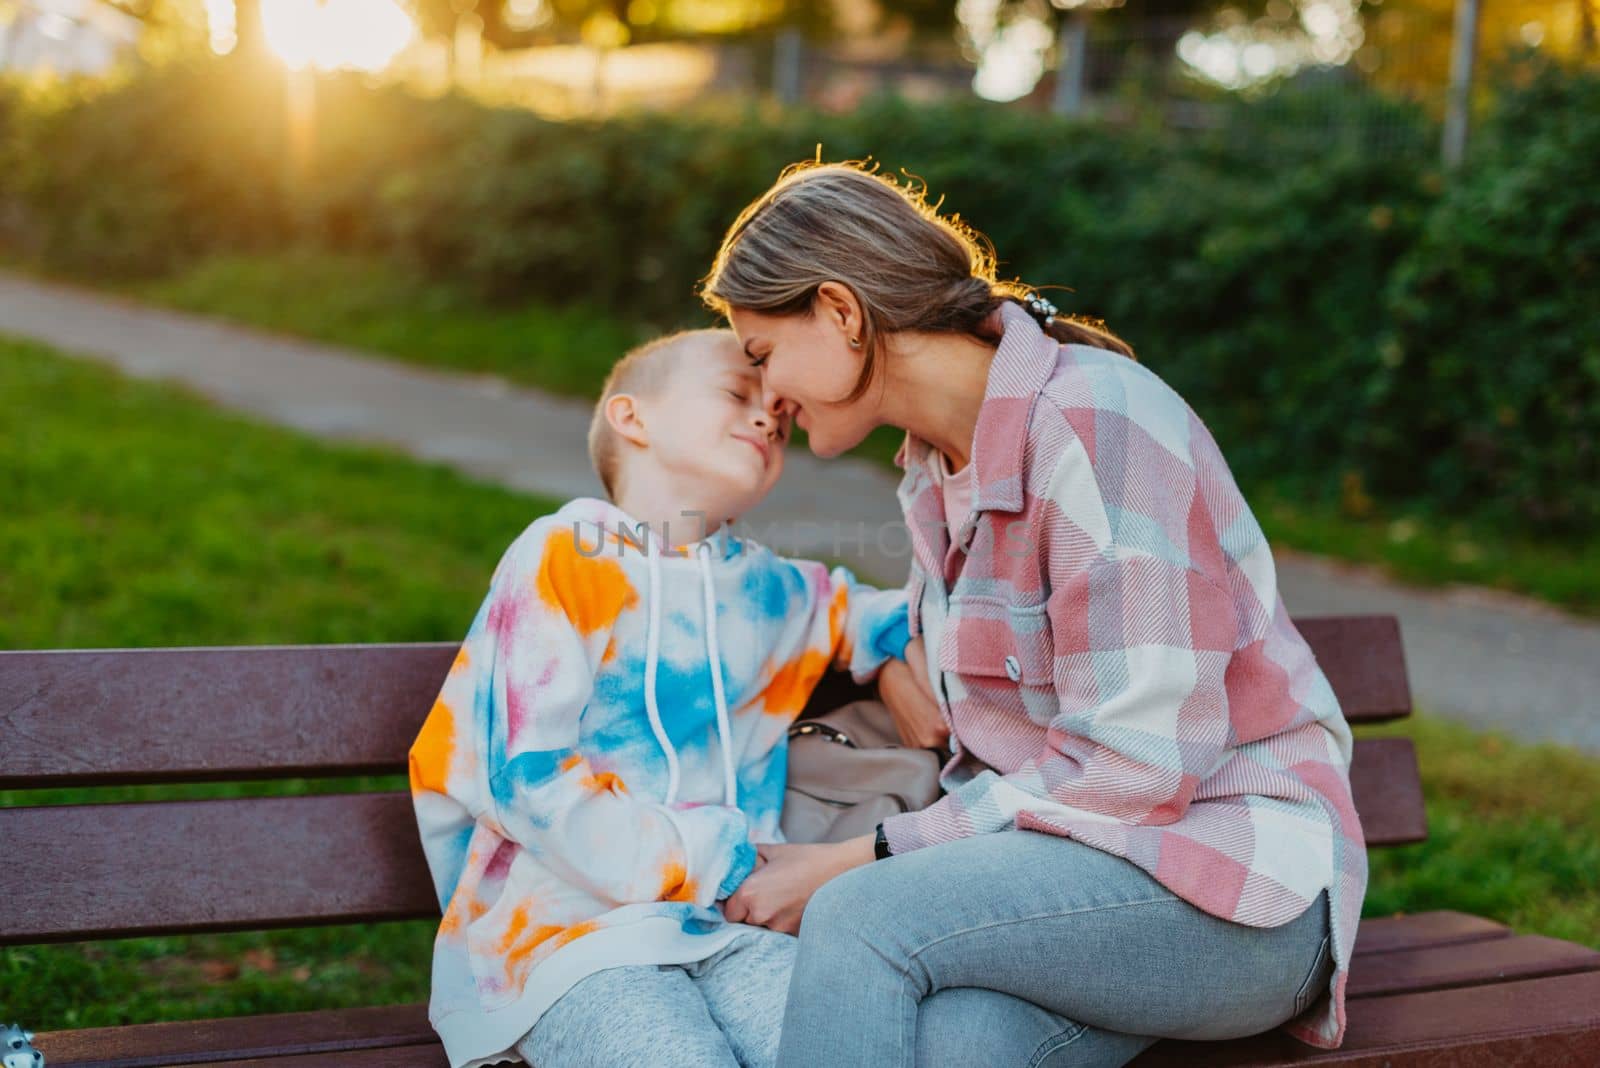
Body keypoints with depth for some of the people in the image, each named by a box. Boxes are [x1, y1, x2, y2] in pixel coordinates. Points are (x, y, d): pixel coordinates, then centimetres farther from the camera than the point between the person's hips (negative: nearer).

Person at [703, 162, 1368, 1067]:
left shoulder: (1095, 422, -16)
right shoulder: (936, 468, 12)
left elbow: (1137, 769, -20)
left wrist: (860, 862, -17)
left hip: (1236, 882, -6)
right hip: (1067, 857, 6)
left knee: (864, 917, -30)